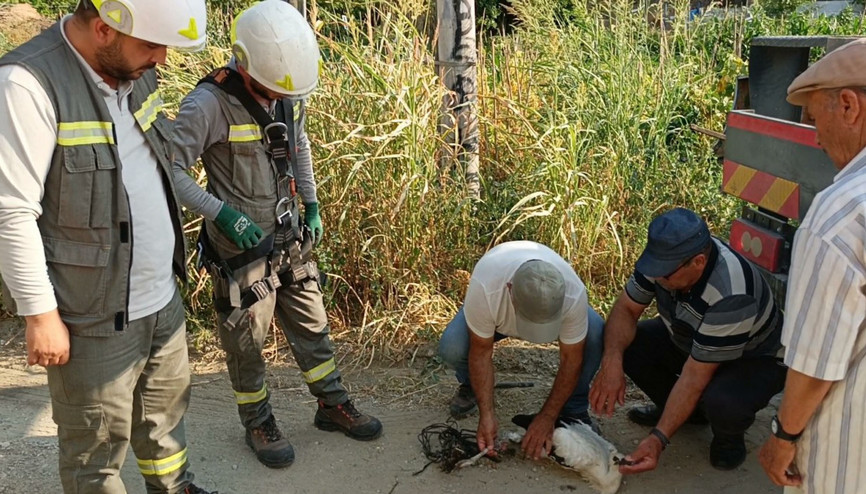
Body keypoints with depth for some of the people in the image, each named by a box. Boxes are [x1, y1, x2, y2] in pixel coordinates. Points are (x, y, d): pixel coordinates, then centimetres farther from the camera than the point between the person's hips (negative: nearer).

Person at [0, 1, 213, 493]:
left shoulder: (133, 70, 4)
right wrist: (41, 313, -14)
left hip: (163, 298, 8)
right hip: (97, 316, -7)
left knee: (167, 410, 25)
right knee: (99, 446, 10)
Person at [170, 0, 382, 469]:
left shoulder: (289, 92, -2)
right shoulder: (208, 105, -23)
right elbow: (171, 171, -22)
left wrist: (312, 206, 13)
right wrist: (223, 213, -27)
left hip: (290, 238, 6)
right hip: (240, 246, -6)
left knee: (311, 325, 17)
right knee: (246, 341, 9)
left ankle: (332, 405, 35)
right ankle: (258, 424, 30)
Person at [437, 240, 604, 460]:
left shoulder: (574, 294, -40)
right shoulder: (484, 287, -43)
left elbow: (571, 359, -26)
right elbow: (481, 351, -28)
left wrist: (547, 417, -27)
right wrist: (487, 413, -31)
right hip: (498, 311, 0)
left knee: (596, 335, -31)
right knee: (451, 347, -30)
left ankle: (574, 412, -5)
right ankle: (470, 386, 7)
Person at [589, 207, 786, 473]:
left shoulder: (731, 296, -39)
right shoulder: (666, 254, -22)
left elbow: (695, 375, -35)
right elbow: (626, 308, -15)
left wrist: (658, 439, -37)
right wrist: (612, 361, -34)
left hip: (753, 359, -6)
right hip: (688, 341, 6)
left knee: (721, 402, -39)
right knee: (618, 341, -16)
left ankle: (729, 435, 2)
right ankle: (680, 408, 10)